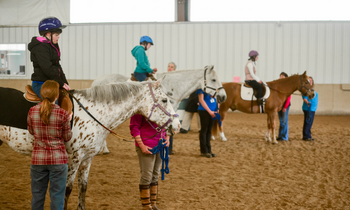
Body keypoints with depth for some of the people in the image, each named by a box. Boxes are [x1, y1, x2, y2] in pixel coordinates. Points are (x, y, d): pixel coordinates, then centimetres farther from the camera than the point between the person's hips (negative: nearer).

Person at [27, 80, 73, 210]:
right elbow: (67, 137, -4)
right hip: (58, 160, -3)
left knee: (37, 194, 17)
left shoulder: (32, 111, -7)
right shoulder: (63, 114, -15)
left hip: (38, 159, 3)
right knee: (57, 195, 9)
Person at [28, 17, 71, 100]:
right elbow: (47, 69, -20)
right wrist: (61, 83, -14)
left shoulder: (53, 45, 18)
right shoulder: (40, 47, -13)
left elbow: (57, 66, 21)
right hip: (41, 84, -10)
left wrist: (64, 82, 9)